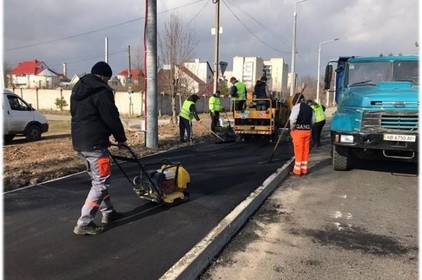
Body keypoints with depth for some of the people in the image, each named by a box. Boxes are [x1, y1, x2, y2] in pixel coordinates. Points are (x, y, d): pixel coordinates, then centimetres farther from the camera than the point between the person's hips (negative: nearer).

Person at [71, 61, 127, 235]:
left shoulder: (78, 89, 17)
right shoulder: (102, 91, -13)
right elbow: (112, 118, -13)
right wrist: (121, 138, 0)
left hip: (79, 141, 10)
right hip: (95, 143, -10)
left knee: (97, 180, 19)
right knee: (100, 183, -3)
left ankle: (108, 213, 30)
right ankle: (84, 223, -3)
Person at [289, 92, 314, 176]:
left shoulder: (297, 106, -9)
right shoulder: (309, 108, 13)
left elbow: (292, 119, -18)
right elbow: (312, 121, 13)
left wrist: (292, 128, -6)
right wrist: (308, 127, 15)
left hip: (298, 131, -6)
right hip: (308, 131, 6)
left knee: (298, 151, 0)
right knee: (306, 150, 12)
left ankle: (297, 170, 6)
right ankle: (304, 169, 19)